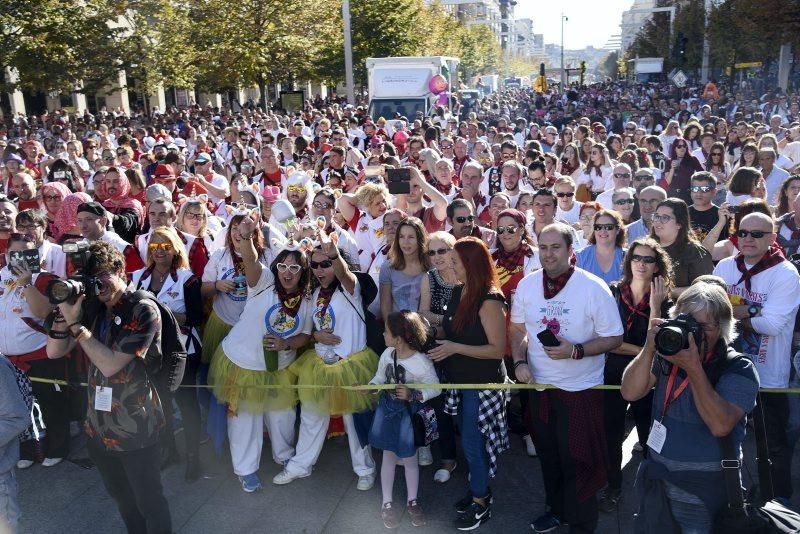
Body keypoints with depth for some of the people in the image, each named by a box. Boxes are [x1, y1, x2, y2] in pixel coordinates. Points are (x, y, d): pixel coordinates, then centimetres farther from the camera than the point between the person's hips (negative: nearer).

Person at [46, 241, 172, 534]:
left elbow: (110, 365, -21)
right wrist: (65, 312, -13)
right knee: (119, 494, 23)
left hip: (135, 427, -6)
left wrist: (75, 323, -20)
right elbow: (54, 352, 1)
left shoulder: (143, 310, -16)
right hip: (98, 424, 7)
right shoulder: (92, 308, 4)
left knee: (149, 501, 7)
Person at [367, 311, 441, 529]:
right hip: (388, 409, 4)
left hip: (409, 414, -4)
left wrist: (413, 395, -28)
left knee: (409, 458, 12)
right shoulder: (387, 354, -10)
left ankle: (412, 501, 34)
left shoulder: (421, 363, -25)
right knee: (389, 456, 14)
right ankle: (387, 502, 29)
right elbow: (379, 376, 6)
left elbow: (435, 388, -16)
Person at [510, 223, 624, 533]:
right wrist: (520, 361, -6)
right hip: (539, 385, 5)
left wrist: (575, 351, -25)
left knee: (577, 461, 5)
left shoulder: (594, 288, -16)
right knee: (548, 455, 20)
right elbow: (518, 328, 10)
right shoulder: (527, 285, -3)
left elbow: (614, 339, -12)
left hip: (580, 389, -4)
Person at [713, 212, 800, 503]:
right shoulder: (725, 266, -1)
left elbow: (772, 324, -25)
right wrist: (751, 310, -22)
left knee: (774, 444, 11)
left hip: (768, 377, -4)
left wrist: (731, 311, -18)